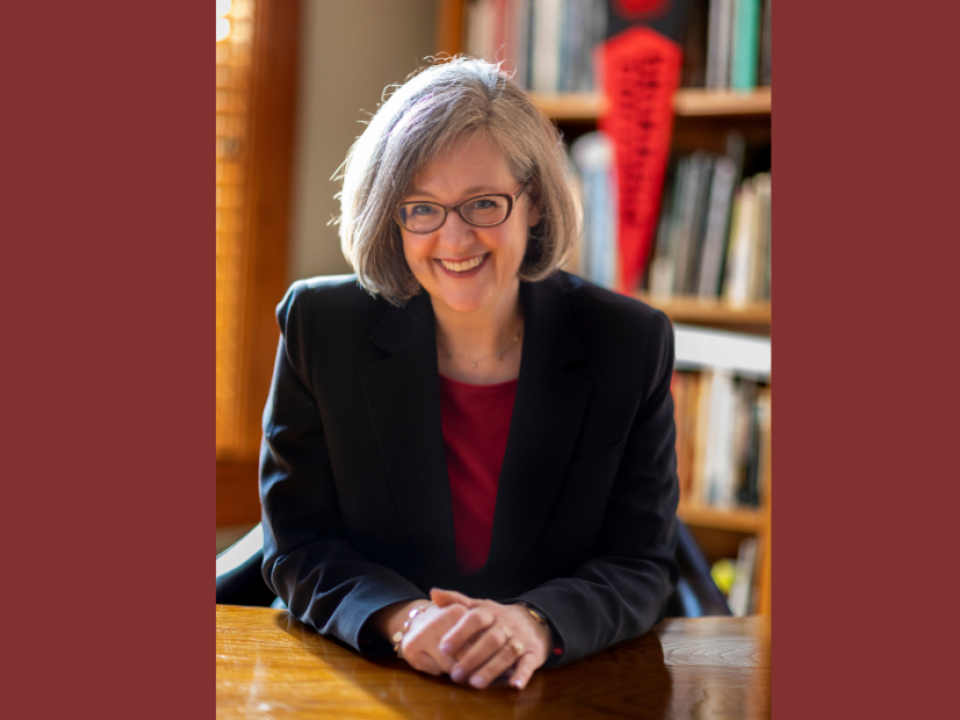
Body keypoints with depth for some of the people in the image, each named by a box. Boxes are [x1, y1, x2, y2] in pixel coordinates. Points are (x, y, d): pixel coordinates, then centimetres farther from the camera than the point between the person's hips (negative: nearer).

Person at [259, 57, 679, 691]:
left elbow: (641, 563, -3)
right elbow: (299, 546, -2)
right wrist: (400, 618, -21)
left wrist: (537, 623, -23)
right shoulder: (319, 327, -3)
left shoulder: (632, 344, -4)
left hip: (563, 689, 0)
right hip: (360, 678, 1)